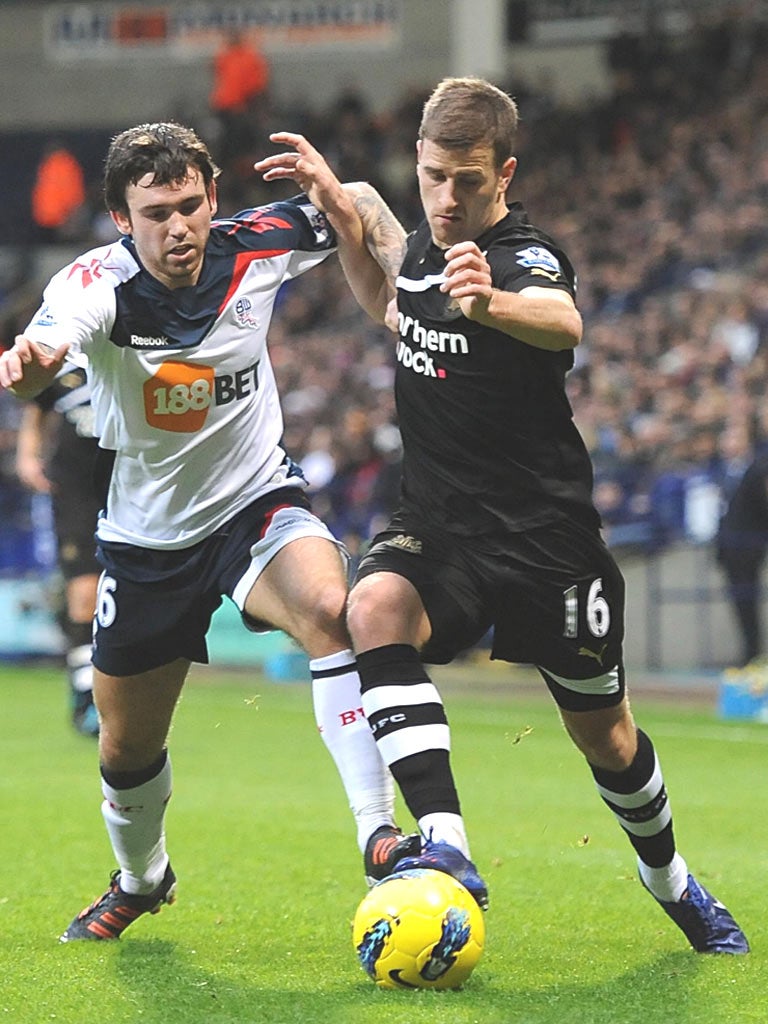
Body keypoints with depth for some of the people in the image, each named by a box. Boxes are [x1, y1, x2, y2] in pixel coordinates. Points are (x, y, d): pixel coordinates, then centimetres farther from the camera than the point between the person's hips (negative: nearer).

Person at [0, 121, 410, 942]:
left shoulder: (256, 246, -16)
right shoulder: (97, 283, -24)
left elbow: (353, 213, 4)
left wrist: (342, 203, -21)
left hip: (258, 501, 0)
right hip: (146, 535, 0)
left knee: (328, 607, -34)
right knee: (126, 751, 14)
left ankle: (378, 830, -33)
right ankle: (141, 880, 46)